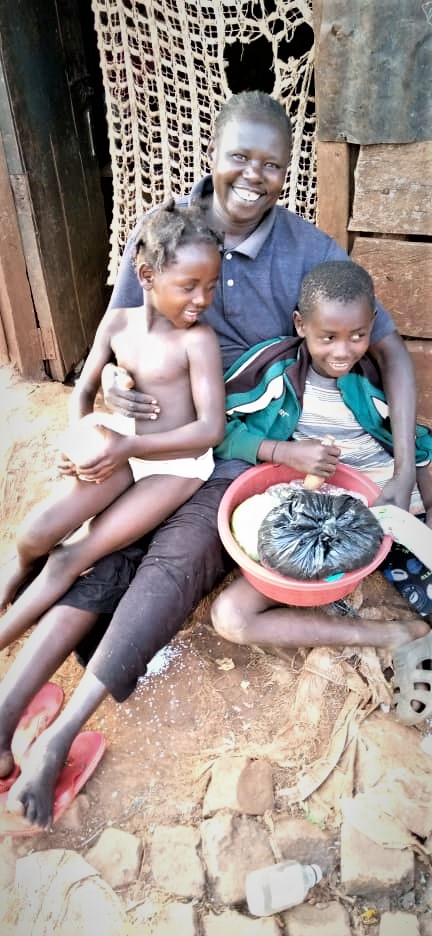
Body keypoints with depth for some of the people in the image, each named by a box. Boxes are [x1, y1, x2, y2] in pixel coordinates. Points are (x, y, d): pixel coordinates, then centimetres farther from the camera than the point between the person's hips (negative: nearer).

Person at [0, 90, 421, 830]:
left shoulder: (310, 252, -9)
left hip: (253, 448, -2)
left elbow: (391, 351, -7)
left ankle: (60, 736, -16)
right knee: (107, 545, -18)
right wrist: (111, 381, -19)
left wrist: (403, 469, -17)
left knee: (176, 558, -23)